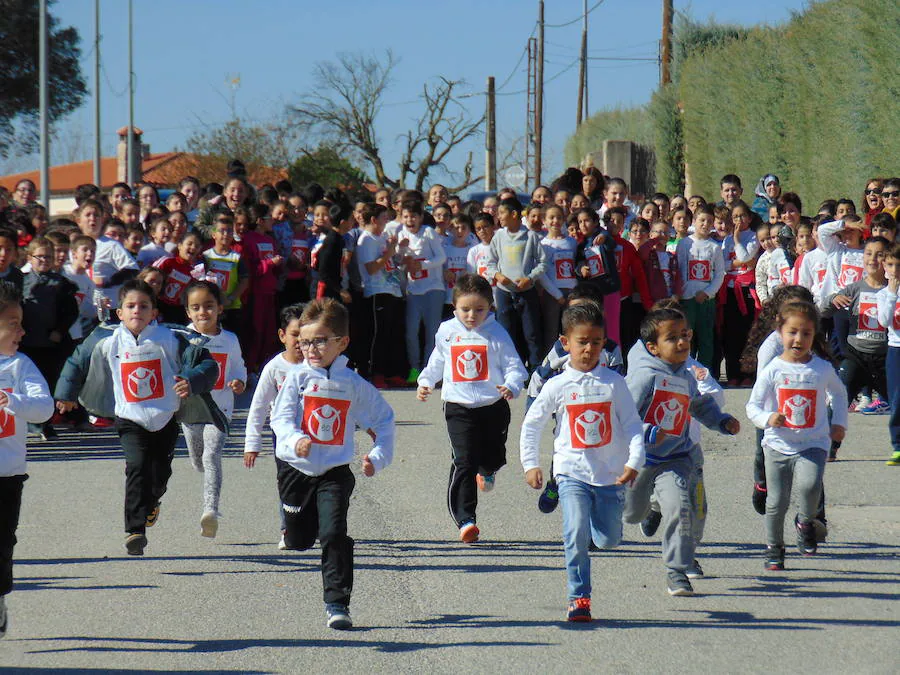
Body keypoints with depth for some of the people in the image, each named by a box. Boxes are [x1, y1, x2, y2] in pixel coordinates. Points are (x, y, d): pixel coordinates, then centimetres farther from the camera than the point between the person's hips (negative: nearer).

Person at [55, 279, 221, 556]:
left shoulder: (169, 340, -8)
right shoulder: (106, 342, -3)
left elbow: (207, 364, -9)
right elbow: (77, 361, 15)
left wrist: (191, 381, -29)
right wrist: (66, 395, 24)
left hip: (166, 418, 1)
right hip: (130, 419, -1)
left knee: (160, 471, 12)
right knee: (137, 467, -20)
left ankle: (150, 502, 49)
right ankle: (135, 529, -22)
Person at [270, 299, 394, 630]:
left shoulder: (354, 385, 0)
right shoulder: (297, 378, -3)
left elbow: (384, 420, 11)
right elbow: (281, 416, -12)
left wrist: (377, 456, -2)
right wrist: (295, 440, -33)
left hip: (335, 471, -1)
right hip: (296, 468, 1)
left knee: (334, 535, -15)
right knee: (299, 540, 12)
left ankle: (337, 603, -10)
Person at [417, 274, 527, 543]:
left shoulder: (496, 333, -5)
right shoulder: (446, 332, 4)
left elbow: (513, 365, -5)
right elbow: (437, 361, 22)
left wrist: (511, 385, -23)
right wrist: (425, 382, 11)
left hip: (493, 406, 0)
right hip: (458, 408, 0)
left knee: (493, 455, 15)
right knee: (463, 463, -13)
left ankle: (486, 470, 56)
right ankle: (465, 519, -16)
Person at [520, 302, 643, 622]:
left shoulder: (614, 383, 0)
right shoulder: (557, 386, -1)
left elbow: (632, 424, 0)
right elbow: (531, 425, 8)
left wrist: (634, 462, -12)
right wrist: (530, 464, 1)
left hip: (610, 474, 1)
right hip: (572, 473, -1)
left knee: (608, 539, 11)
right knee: (577, 536, -16)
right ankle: (579, 598, -8)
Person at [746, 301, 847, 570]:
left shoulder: (823, 369, 1)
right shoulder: (772, 370, -5)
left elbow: (839, 393, 22)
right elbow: (753, 406, -2)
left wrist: (839, 423, 14)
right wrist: (768, 419, -22)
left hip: (813, 444, 0)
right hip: (778, 445, 0)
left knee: (809, 486, -25)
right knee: (777, 501, 4)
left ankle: (805, 521, 6)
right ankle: (774, 547, 26)